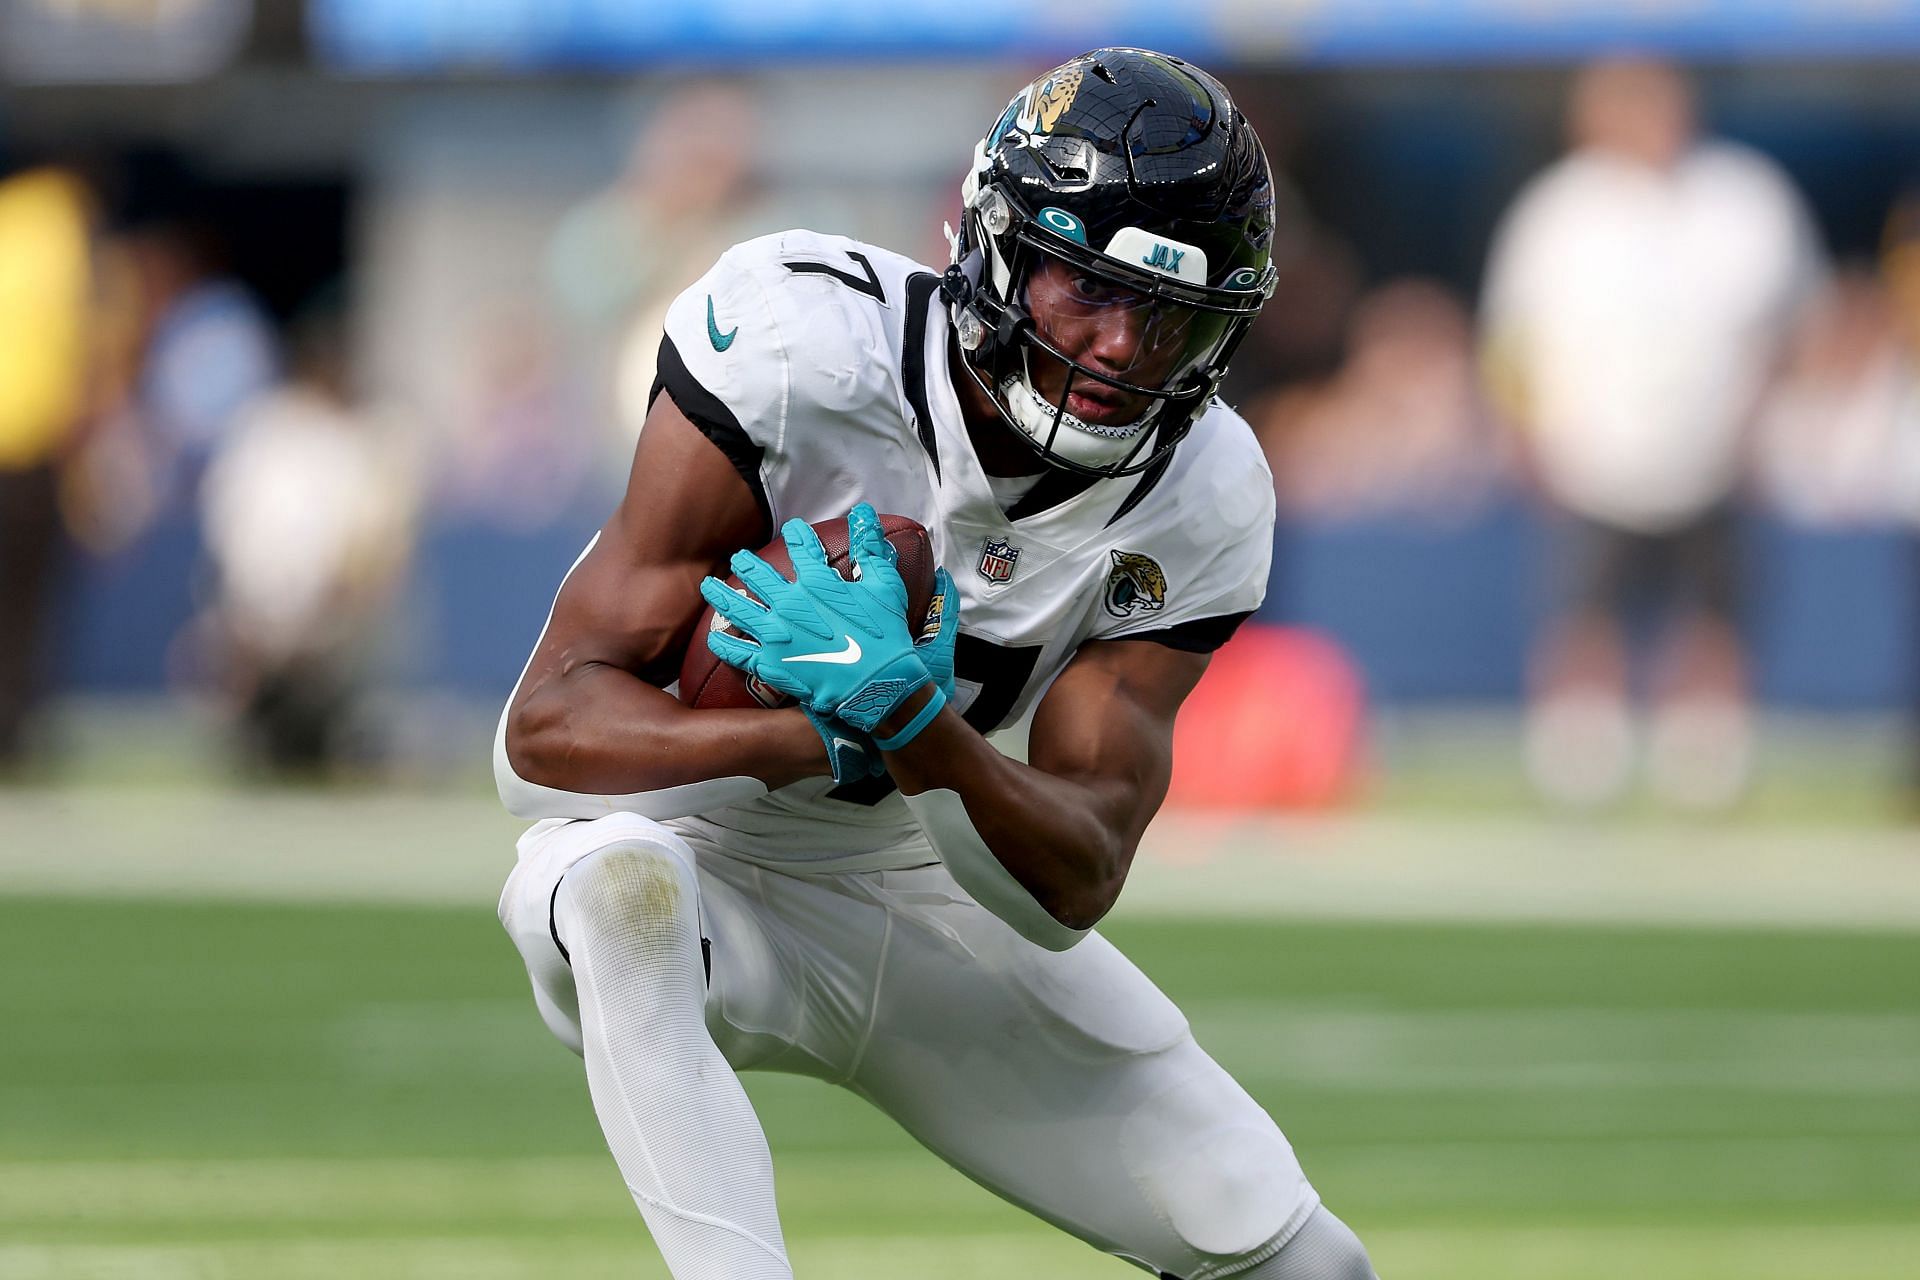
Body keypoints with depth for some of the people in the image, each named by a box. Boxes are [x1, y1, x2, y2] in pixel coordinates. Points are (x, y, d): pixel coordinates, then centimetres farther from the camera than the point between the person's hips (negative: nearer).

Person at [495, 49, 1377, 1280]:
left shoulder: (1199, 498, -12)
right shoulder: (804, 354, -25)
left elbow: (1075, 884, -19)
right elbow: (553, 725, -26)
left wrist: (907, 719, -39)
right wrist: (814, 738, -44)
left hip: (930, 898, 4)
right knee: (628, 876, -42)